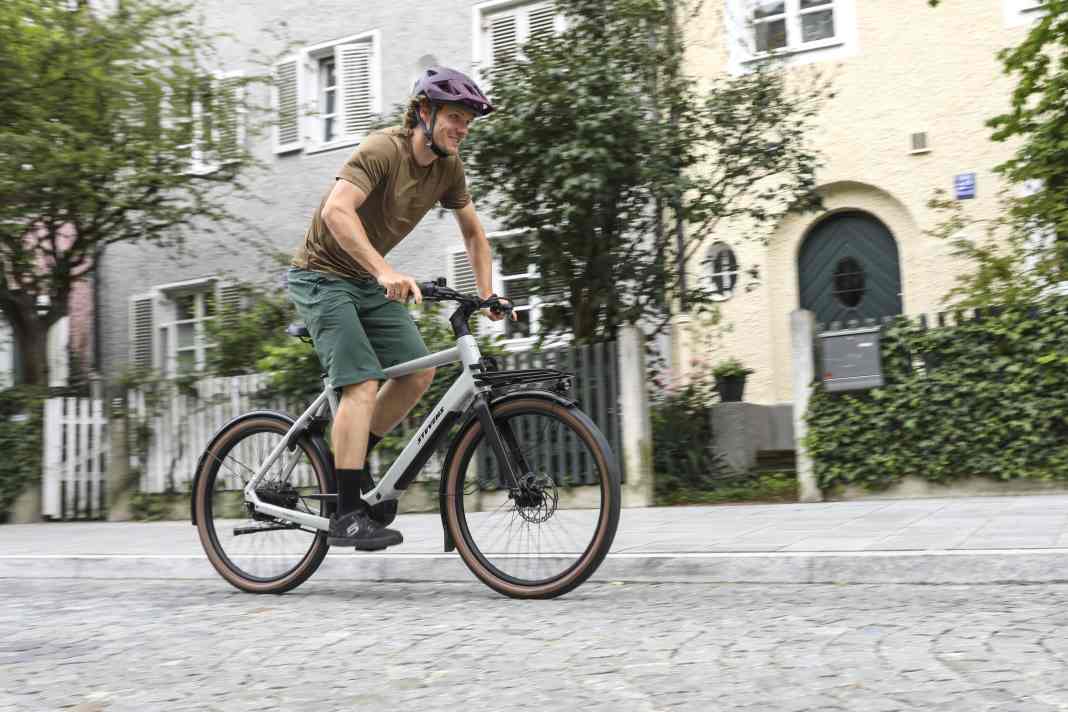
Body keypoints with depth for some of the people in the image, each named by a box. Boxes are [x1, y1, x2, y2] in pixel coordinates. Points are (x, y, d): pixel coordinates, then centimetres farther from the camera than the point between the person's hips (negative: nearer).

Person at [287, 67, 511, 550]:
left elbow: (473, 233, 11)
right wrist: (385, 271, -47)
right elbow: (336, 210, -38)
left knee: (419, 372, -4)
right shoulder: (383, 150, -23)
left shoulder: (448, 166, 0)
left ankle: (352, 461, 15)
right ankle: (347, 516, -18)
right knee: (363, 383, -20)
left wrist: (486, 295, -1)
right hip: (322, 277, -7)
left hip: (368, 282, 8)